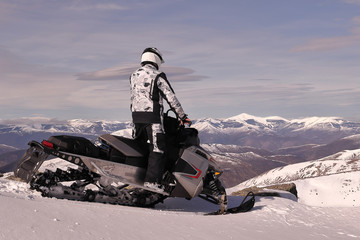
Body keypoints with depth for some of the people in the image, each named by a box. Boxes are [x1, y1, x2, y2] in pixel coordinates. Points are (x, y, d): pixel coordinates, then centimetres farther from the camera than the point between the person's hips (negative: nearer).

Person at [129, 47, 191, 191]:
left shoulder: (134, 76, 16)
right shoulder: (157, 75, -5)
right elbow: (170, 97, -6)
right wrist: (182, 116, 0)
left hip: (136, 115, 7)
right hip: (153, 116, -7)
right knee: (157, 149, -8)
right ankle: (152, 180, -17)